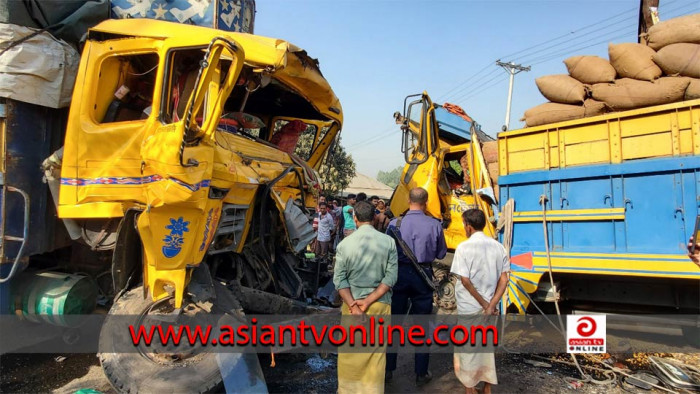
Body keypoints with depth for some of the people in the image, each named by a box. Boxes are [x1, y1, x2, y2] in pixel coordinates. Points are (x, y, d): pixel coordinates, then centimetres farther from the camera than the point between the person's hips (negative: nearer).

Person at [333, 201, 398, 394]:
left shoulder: (345, 244, -8)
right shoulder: (388, 242, -6)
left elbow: (339, 279, -9)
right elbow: (391, 277, -9)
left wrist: (353, 305, -11)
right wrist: (369, 301, -10)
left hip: (352, 303, 0)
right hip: (380, 304, 1)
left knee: (350, 352, 16)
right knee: (376, 352, 14)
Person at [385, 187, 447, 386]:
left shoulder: (395, 223, -10)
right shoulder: (435, 225, -10)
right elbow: (441, 253, -1)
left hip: (399, 273, 1)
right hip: (423, 275, 0)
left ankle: (388, 369, 25)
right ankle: (421, 374, 23)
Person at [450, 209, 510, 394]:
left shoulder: (464, 247, -13)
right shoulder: (498, 246, 2)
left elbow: (465, 280, -18)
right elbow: (504, 279, -4)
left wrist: (484, 304, -10)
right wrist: (491, 305, -9)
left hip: (469, 307, -5)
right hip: (489, 305, 5)